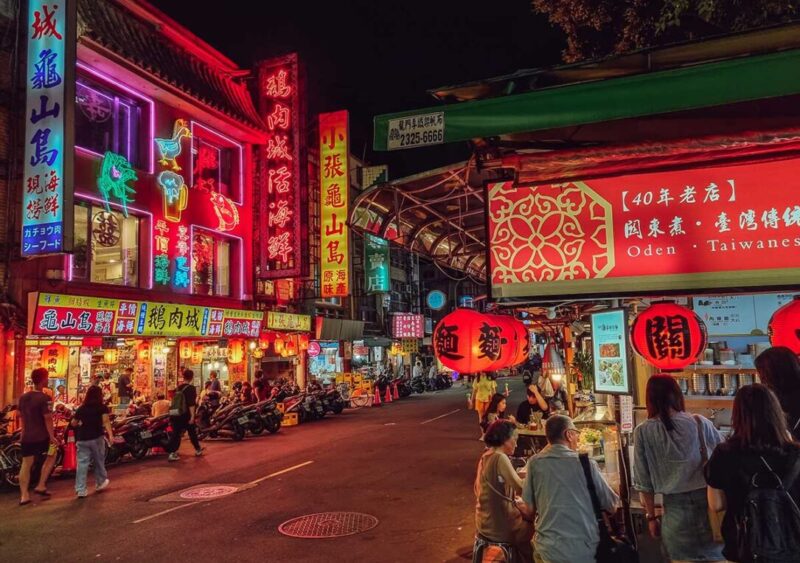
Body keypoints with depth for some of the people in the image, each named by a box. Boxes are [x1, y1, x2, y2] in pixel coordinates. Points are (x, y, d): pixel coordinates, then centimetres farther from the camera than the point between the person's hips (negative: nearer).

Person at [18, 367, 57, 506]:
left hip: (27, 436, 6)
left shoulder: (23, 397, 7)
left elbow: (21, 416, 15)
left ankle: (24, 495, 12)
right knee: (51, 456, 17)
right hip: (41, 437, -6)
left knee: (26, 464, 10)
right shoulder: (44, 398, -18)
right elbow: (48, 419, -20)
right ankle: (41, 486, 13)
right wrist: (52, 437, -15)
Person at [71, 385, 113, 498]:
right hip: (96, 437, -2)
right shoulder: (102, 407, -2)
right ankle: (100, 483, 31)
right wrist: (110, 435, -24)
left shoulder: (81, 408, 10)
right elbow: (106, 421, -16)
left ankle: (80, 490, -4)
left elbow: (73, 423, 17)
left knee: (82, 463, 1)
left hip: (82, 439, 2)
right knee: (99, 461, 16)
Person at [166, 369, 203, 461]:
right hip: (186, 415, -5)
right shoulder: (191, 388, -12)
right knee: (192, 433, 10)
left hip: (176, 415, 6)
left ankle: (172, 453, -4)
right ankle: (198, 450, 23)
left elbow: (174, 402, 17)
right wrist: (192, 416, -20)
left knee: (176, 434, 5)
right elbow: (191, 404, -19)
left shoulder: (178, 388, 9)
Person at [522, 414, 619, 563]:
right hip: (582, 550, -1)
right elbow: (612, 506, 1)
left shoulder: (534, 463, -4)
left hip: (547, 549, 2)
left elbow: (530, 508, 4)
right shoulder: (585, 463, -8)